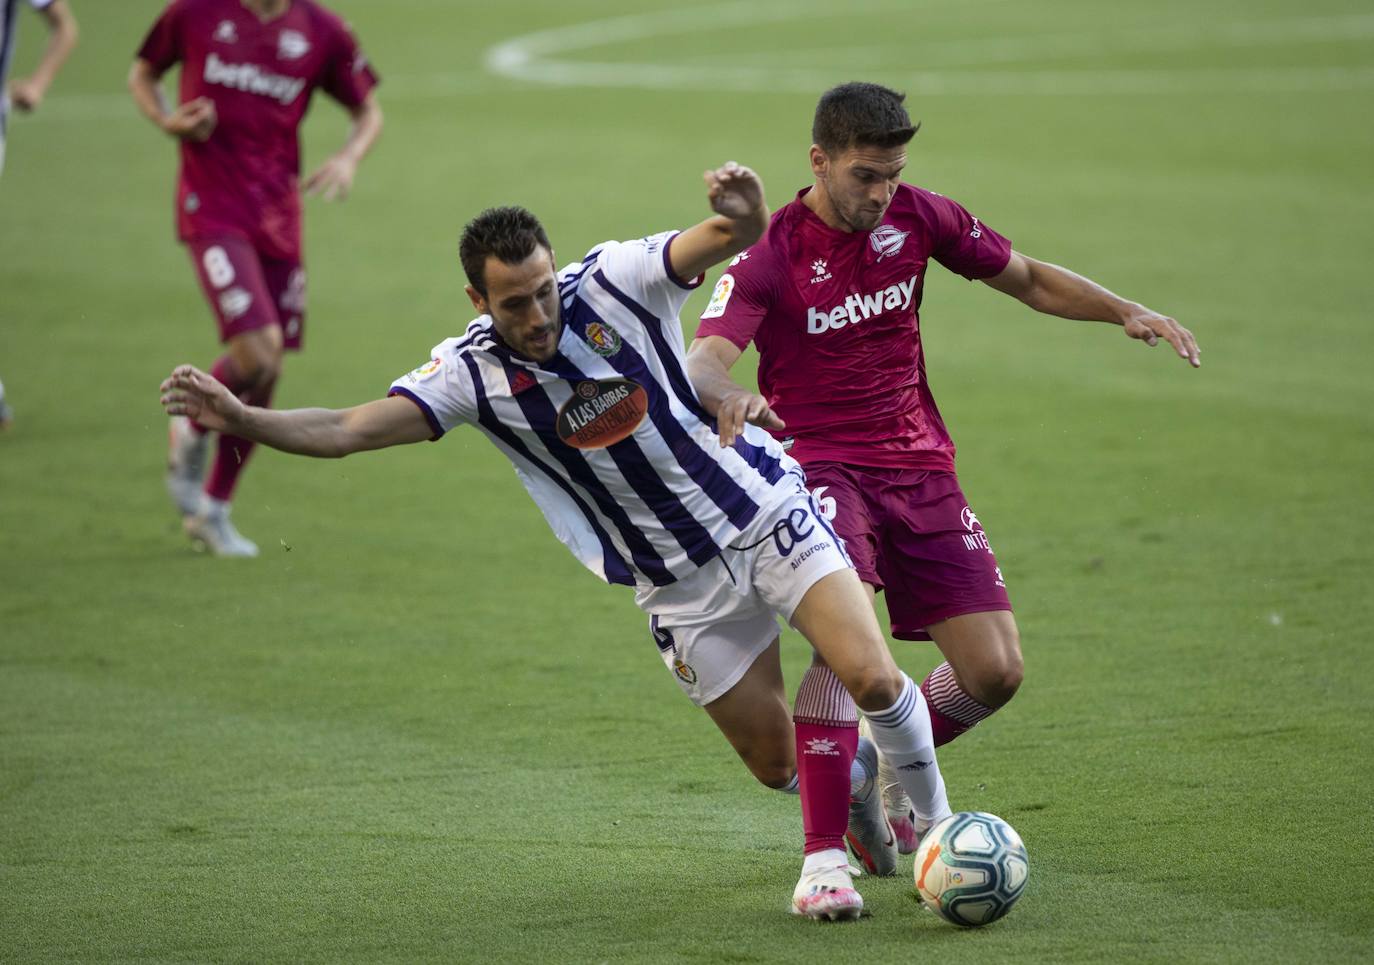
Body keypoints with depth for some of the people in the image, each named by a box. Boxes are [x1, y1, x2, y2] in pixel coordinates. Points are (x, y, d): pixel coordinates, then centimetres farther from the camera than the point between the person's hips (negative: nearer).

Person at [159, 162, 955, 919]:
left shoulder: (613, 281, -12)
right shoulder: (471, 374, -10)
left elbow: (739, 236, -22)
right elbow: (349, 430, -17)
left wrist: (746, 212, -47)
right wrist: (240, 419, -33)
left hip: (765, 508, -2)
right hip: (682, 584, 2)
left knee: (869, 676, -18)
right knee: (779, 766, 3)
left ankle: (936, 817, 11)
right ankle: (855, 768, 39)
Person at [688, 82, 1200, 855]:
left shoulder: (917, 216, 1)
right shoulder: (771, 252, -11)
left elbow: (1028, 278, 15)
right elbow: (702, 362, -24)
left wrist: (1126, 311, -1)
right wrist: (726, 394, -49)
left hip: (920, 465, 5)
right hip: (822, 465, -5)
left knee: (995, 673, -3)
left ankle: (891, 768, 27)